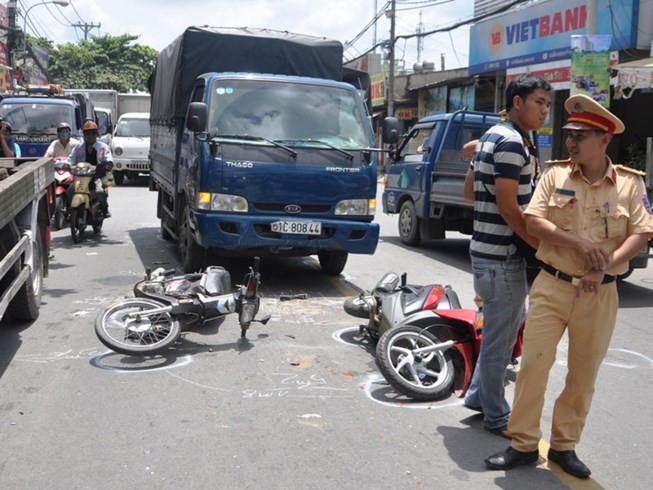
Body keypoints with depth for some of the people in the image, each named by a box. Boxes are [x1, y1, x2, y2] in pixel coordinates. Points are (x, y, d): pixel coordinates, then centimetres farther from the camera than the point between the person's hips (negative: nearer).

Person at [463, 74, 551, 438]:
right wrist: (542, 245, -15)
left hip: (489, 249, 10)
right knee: (500, 338, 1)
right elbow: (508, 206, -21)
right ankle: (497, 417, 15)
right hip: (502, 256, -10)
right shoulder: (512, 142, -16)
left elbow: (471, 190, 22)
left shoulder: (493, 136, 15)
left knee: (514, 322, 22)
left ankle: (478, 395, 32)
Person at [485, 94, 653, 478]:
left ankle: (564, 446, 25)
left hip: (599, 295, 0)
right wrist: (578, 243, -18)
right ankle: (524, 444, 11)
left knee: (583, 375, 9)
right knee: (534, 365, -1)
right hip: (551, 287, 0)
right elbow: (532, 222, -6)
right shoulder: (555, 175, 2)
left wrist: (606, 267, -18)